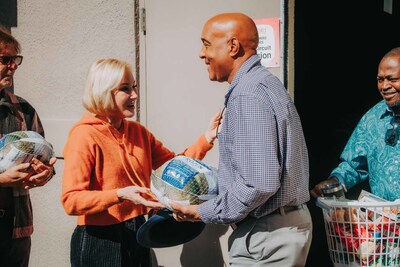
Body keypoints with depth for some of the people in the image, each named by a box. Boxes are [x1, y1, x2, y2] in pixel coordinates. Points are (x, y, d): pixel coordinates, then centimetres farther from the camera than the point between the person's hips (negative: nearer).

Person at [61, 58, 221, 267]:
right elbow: (71, 201, -20)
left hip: (136, 236, 7)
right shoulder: (85, 135, -14)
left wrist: (207, 139, -6)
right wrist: (120, 195, -31)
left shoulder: (138, 132, 8)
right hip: (99, 241, -7)